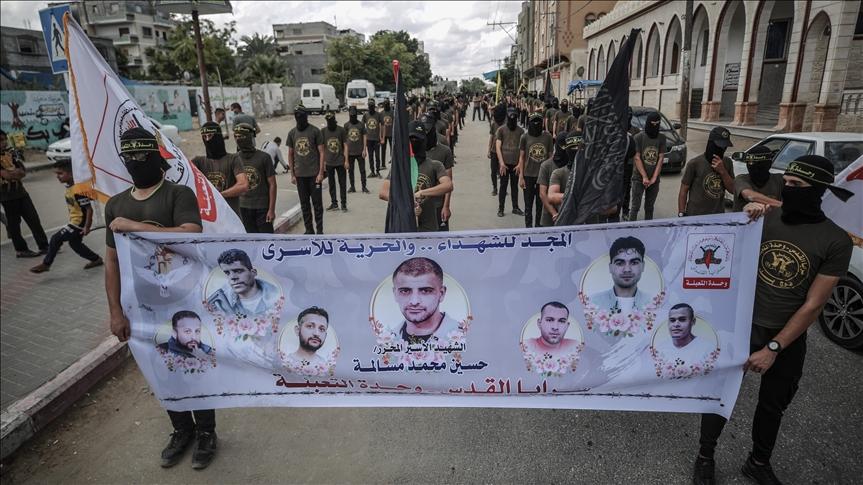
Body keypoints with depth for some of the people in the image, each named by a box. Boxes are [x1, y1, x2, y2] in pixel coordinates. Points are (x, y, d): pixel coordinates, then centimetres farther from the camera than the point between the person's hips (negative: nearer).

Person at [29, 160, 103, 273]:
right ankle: (96, 259, 30)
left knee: (56, 239, -6)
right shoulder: (69, 186, 4)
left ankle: (46, 264, 9)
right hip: (75, 221, 10)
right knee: (75, 243, 19)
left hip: (79, 222, -10)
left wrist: (87, 227, -22)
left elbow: (89, 209, -25)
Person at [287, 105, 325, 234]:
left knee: (317, 203, 2)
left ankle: (320, 230, 11)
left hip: (314, 174, -4)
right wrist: (292, 174, 7)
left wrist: (321, 172, -10)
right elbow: (290, 154, 11)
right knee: (304, 204, 10)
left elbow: (321, 152, -4)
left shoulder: (315, 131, -4)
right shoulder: (292, 133, 6)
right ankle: (309, 229, 21)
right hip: (300, 175, 4)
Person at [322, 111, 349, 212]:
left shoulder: (341, 130, -4)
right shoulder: (323, 131, 1)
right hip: (329, 162, 2)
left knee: (342, 184, 3)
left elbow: (345, 146, -2)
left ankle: (344, 204, 11)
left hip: (340, 162, -2)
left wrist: (346, 160, -7)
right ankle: (334, 203, 21)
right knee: (331, 184, 11)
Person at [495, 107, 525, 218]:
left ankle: (515, 208, 21)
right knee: (503, 186, 5)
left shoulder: (520, 131, 3)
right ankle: (500, 209, 13)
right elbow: (498, 147, -5)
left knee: (514, 186, 11)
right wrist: (501, 163, -12)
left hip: (516, 163, 2)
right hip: (504, 163, -2)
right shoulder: (501, 130, -3)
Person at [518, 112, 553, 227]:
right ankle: (528, 226, 19)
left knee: (541, 203, 11)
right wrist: (521, 177, -3)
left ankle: (539, 224, 26)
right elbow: (521, 157, 0)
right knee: (528, 203, 7)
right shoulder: (525, 137, -3)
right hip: (529, 175, -1)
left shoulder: (547, 136, -1)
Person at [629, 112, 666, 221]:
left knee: (649, 207, 10)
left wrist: (654, 178, -7)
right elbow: (637, 158, -9)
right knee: (635, 206, -4)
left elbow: (661, 159, 1)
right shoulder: (638, 137, -5)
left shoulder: (661, 138, 5)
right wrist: (644, 177, -14)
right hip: (639, 178, -3)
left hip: (654, 180, 3)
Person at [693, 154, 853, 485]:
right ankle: (705, 457, 30)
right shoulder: (766, 217, -8)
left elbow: (813, 305, -11)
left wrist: (773, 348, -14)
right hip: (742, 324, 0)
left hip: (789, 337, 0)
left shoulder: (836, 241, -11)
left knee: (773, 406, 20)